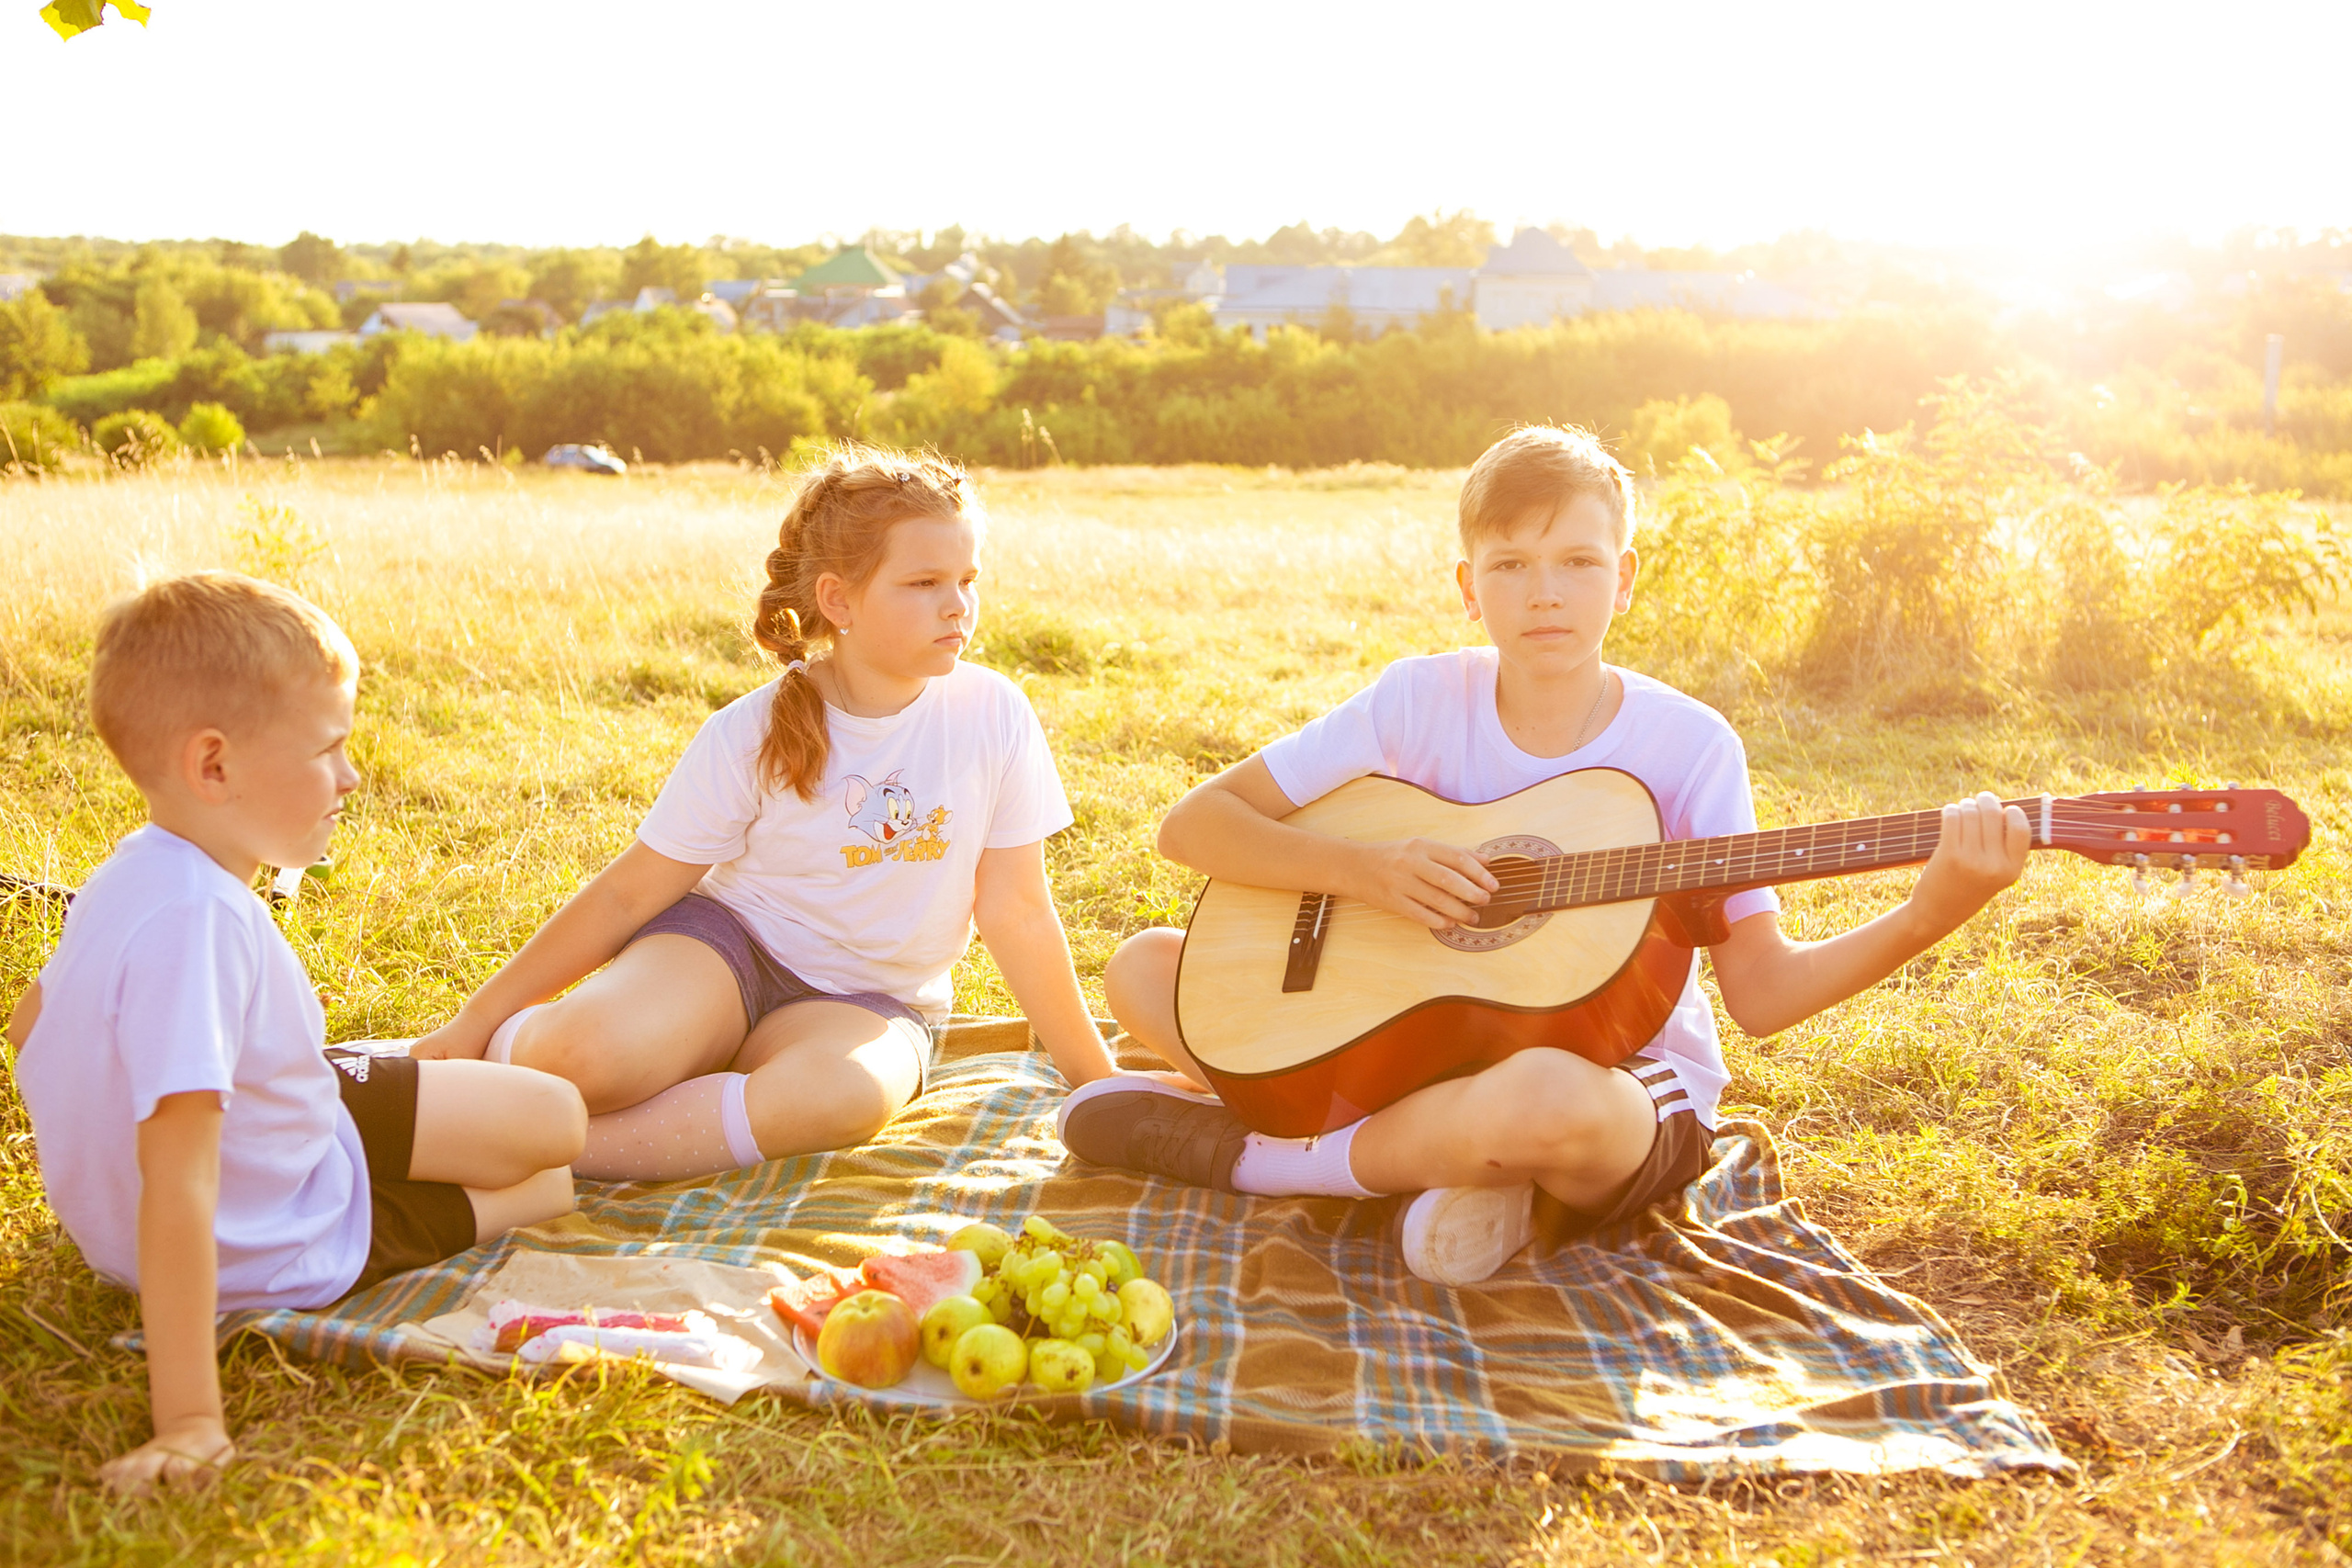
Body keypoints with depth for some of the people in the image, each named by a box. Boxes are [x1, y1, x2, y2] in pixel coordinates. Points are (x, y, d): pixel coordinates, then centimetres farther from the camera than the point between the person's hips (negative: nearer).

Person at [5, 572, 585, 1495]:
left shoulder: (140, 869, -7)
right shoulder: (195, 919, -38)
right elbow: (178, 1185, -41)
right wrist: (189, 1419, -40)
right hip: (280, 1245, -9)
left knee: (555, 1116, 11)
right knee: (551, 1184, 6)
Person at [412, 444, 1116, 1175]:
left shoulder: (994, 715, -11)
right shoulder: (753, 736, -12)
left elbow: (1014, 910, -3)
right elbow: (628, 894, -6)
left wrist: (1094, 1076, 0)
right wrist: (478, 1017, -6)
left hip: (868, 1000, 1)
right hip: (728, 941, -1)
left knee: (845, 1091, -38)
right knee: (587, 1056, -35)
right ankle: (507, 1047, 3)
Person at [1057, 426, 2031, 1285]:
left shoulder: (1687, 746, -9)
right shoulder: (1420, 702, -5)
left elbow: (1761, 990, -12)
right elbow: (1192, 826, -6)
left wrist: (1927, 917, -29)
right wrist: (1363, 870, -22)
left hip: (1627, 1077, -3)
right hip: (1431, 1041, 3)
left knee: (1550, 1097, -42)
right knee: (1144, 969, -6)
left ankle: (1248, 1154, -15)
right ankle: (1446, 1146, -14)